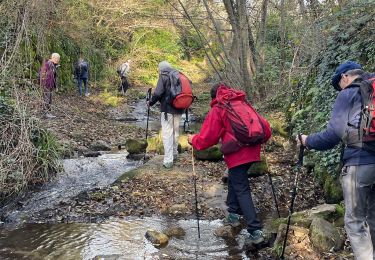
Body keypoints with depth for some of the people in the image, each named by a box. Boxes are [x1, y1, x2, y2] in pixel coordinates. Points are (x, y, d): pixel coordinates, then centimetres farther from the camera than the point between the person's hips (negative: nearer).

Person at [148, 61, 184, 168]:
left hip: (167, 108, -6)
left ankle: (168, 160, -8)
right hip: (179, 108, 6)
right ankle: (174, 154, 30)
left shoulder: (164, 76, -8)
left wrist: (151, 102, -1)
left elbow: (158, 93, -15)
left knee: (167, 133, -4)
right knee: (176, 131, 18)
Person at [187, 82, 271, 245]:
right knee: (234, 180, 26)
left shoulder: (217, 110, 0)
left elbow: (207, 138, -2)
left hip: (237, 155, -7)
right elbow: (264, 126, 14)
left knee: (242, 190, -4)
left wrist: (193, 140, 16)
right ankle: (234, 215, 35)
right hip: (252, 151, 7)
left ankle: (256, 231, -9)